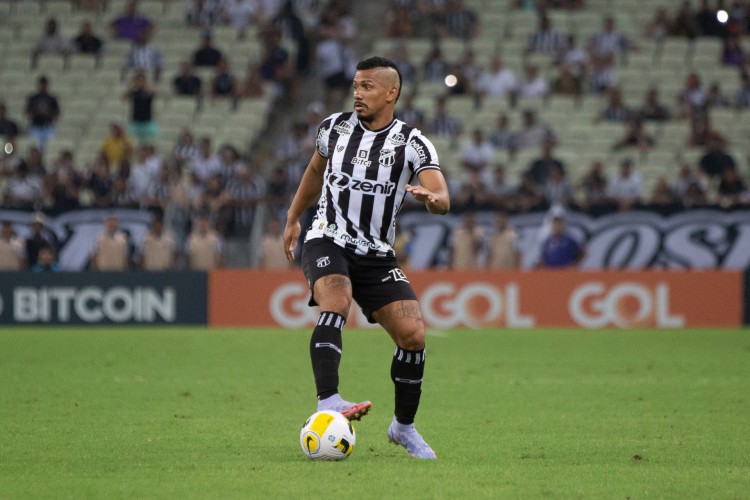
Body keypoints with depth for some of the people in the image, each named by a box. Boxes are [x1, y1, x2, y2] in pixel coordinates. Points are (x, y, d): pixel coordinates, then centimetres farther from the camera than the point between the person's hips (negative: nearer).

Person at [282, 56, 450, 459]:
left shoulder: (412, 144, -5)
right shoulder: (335, 127, 3)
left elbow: (443, 200, -18)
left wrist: (429, 197, -41)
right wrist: (292, 219, 29)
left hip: (376, 255, 1)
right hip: (327, 242, -1)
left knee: (413, 335, -11)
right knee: (336, 303, -33)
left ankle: (404, 427, 11)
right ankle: (327, 402, -48)